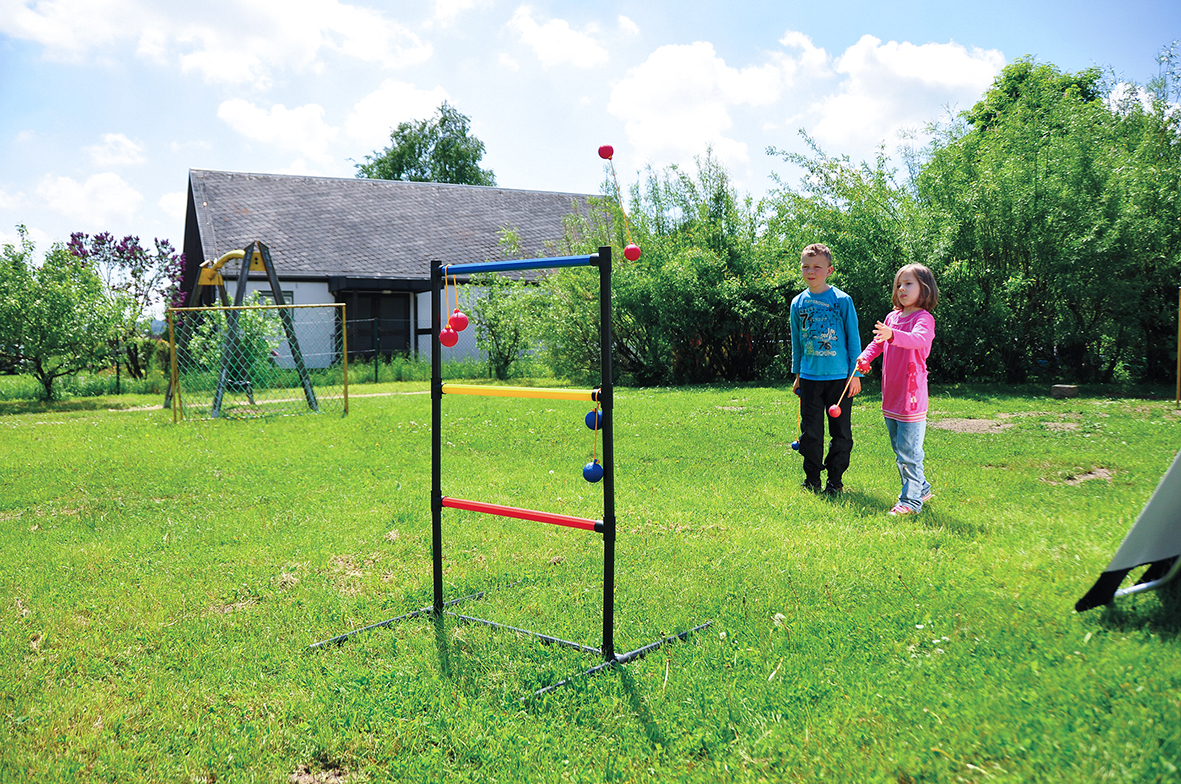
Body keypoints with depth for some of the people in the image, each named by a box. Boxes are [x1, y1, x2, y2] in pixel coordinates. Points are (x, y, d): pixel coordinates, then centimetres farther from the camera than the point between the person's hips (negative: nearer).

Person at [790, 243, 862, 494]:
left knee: (841, 432, 5)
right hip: (810, 377, 3)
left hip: (839, 377, -3)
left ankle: (835, 479, 18)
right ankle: (812, 480, 19)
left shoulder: (842, 300, -5)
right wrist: (797, 374, 17)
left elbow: (853, 338, 0)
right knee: (810, 432, 6)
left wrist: (855, 373, -2)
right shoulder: (798, 303, 5)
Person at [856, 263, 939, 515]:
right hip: (891, 395, 8)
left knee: (908, 451, -6)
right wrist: (865, 357, 0)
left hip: (912, 395, -8)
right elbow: (878, 341, 20)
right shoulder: (892, 316, 13)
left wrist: (893, 334, -47)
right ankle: (921, 489, 32)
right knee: (900, 449, 18)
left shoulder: (924, 318, -10)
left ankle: (911, 500, 4)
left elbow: (918, 339, -30)